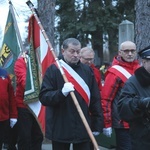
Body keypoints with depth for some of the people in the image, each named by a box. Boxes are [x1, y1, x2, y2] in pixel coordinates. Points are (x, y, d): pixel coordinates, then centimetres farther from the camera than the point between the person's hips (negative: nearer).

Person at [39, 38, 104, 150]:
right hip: (60, 128, -3)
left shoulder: (87, 70, 8)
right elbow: (44, 97, -10)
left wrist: (97, 124, 6)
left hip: (83, 128, 3)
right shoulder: (53, 70, -4)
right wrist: (61, 93, -27)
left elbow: (95, 99, 10)